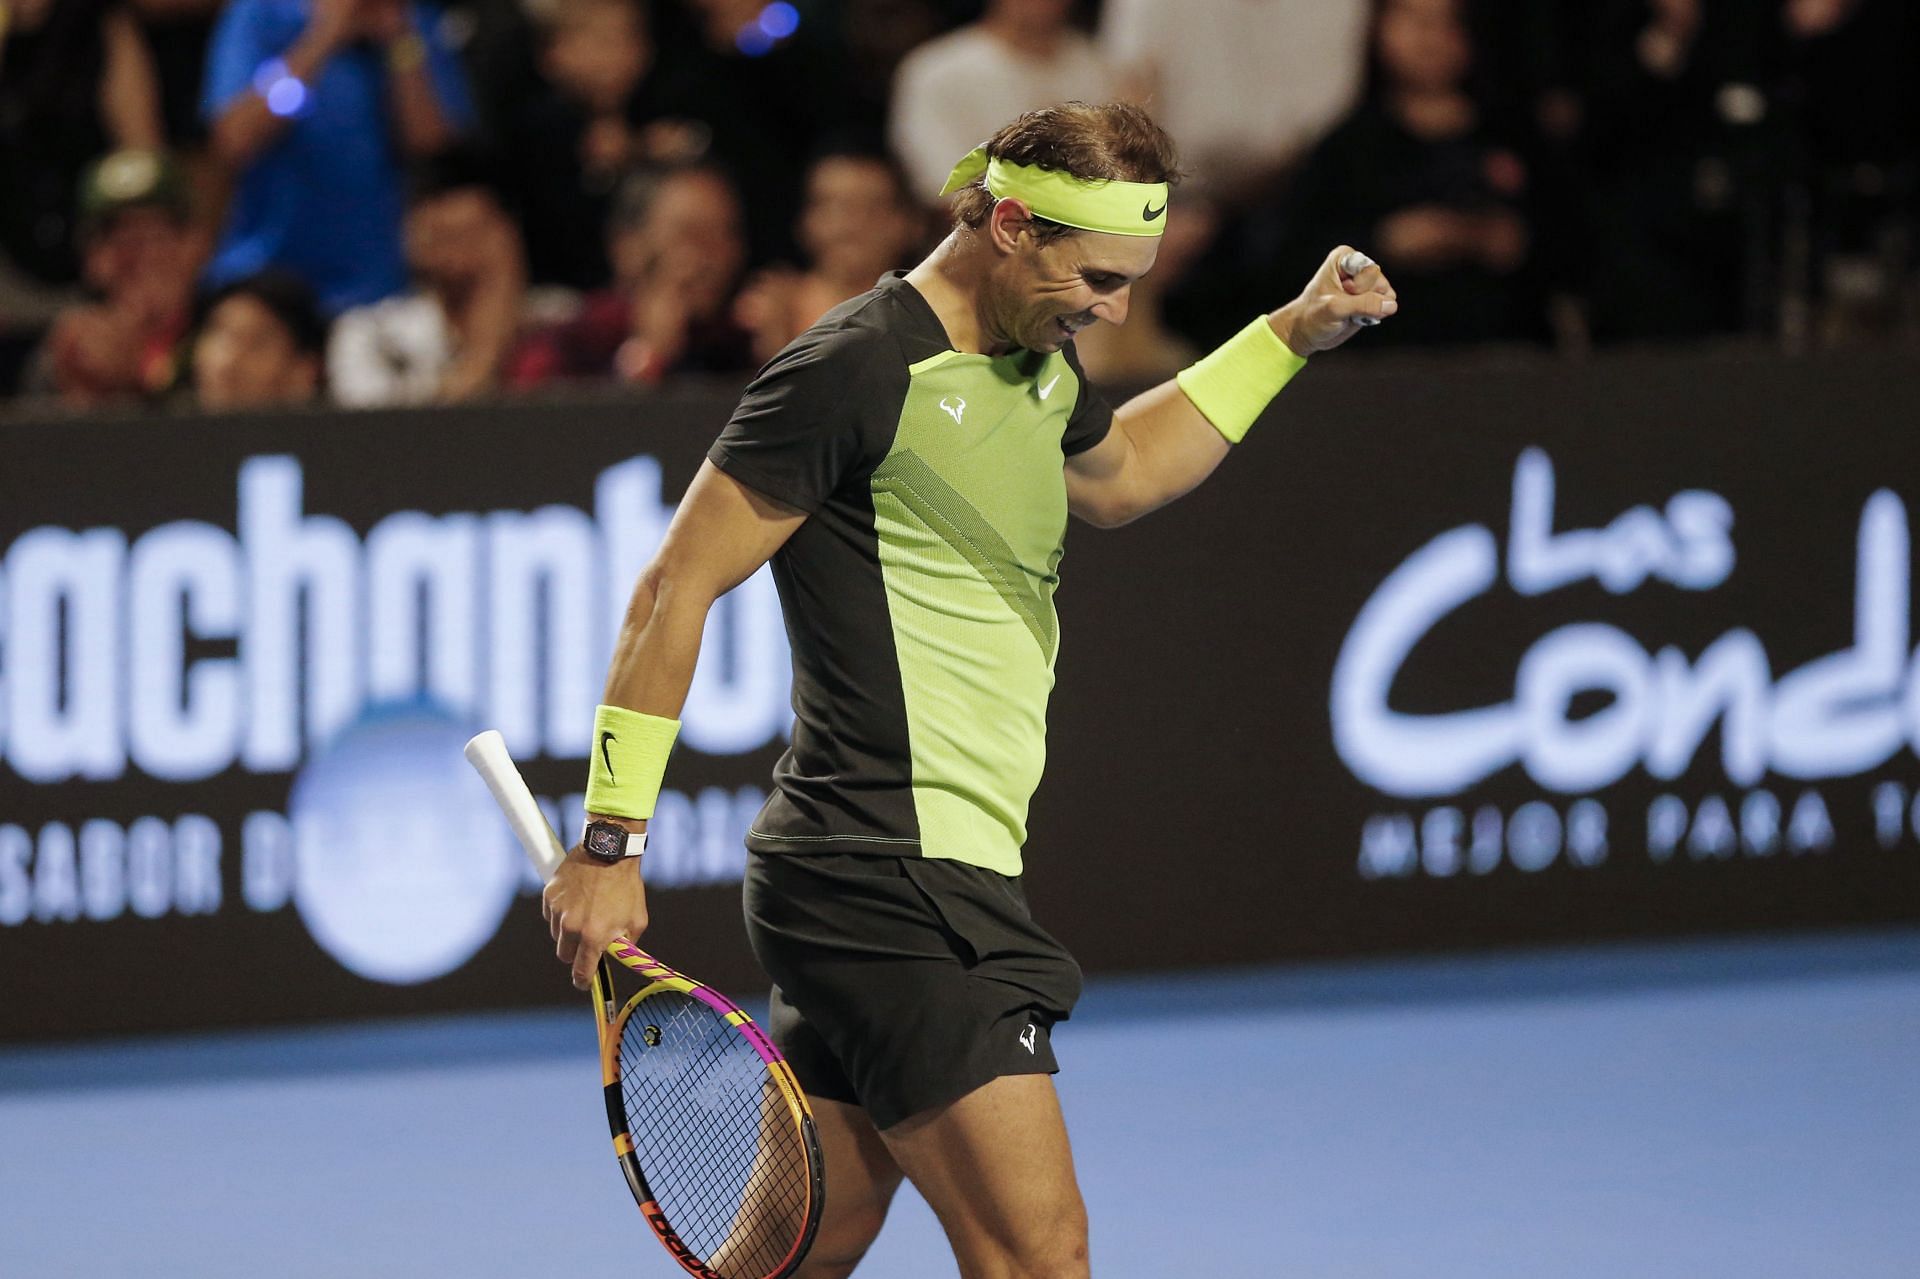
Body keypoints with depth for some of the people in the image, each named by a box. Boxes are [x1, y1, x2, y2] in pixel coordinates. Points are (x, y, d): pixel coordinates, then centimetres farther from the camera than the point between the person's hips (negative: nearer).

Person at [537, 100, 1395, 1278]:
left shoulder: (1038, 364, 15)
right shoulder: (858, 370, -13)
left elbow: (1115, 475, 39)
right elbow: (678, 587, -12)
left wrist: (1292, 335, 31)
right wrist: (612, 839, -15)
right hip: (892, 883, -10)